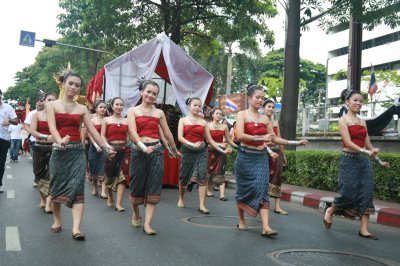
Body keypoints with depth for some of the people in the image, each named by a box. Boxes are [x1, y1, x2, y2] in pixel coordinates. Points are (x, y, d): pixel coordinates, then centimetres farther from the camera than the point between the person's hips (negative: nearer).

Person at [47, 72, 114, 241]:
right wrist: (59, 140, -32)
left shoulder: (82, 109, 10)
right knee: (57, 187, 7)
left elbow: (93, 131, 8)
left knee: (77, 187, -9)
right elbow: (52, 127, -12)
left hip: (77, 152, 1)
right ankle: (57, 220, 28)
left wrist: (106, 149, 3)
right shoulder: (52, 105, 3)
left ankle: (76, 228, -15)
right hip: (59, 151, -1)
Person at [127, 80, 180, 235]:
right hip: (138, 151, -2)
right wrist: (143, 147, -26)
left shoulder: (159, 113, 11)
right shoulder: (133, 110, 3)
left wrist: (175, 150, 24)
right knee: (137, 185, 10)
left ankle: (147, 223, 0)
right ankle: (135, 213, 37)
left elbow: (167, 134, 18)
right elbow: (132, 131, -11)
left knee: (154, 187, -3)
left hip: (156, 151, 2)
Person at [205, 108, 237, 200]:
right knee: (210, 170, 9)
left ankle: (222, 194, -12)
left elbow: (228, 140, 10)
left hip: (222, 151, 1)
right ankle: (209, 190, 26)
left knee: (221, 172, -5)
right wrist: (219, 144, -17)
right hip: (211, 150, -1)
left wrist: (237, 146, -1)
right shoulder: (208, 126, -1)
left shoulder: (224, 126, 7)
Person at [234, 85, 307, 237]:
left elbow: (274, 139, 14)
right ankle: (241, 220, 24)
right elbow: (240, 136, -16)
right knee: (243, 190, 7)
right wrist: (261, 138, -21)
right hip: (245, 157, -3)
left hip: (261, 158, 3)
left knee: (262, 190, -6)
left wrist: (295, 142, 6)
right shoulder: (242, 114, -2)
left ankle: (265, 227, -12)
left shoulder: (265, 119, 11)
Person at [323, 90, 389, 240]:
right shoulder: (343, 120, -3)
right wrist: (365, 151, -26)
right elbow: (347, 142, -14)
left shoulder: (363, 122, 16)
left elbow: (368, 144, 19)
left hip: (364, 161, 6)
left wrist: (379, 161, 19)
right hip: (349, 160, -6)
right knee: (349, 192, -9)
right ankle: (330, 211, 20)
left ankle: (364, 229, 5)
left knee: (366, 194, 0)